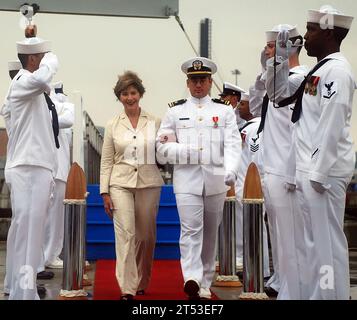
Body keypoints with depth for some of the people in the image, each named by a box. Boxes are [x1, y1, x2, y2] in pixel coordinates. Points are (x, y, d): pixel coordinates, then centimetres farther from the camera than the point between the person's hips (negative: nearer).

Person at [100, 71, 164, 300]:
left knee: (146, 236, 8)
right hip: (121, 184, -1)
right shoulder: (113, 126, 6)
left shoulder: (155, 122, 5)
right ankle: (127, 288, -9)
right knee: (125, 234, -10)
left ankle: (142, 283, 26)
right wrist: (105, 192, 1)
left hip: (149, 184, 1)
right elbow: (106, 161, 6)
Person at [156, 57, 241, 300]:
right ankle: (192, 279, -23)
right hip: (187, 179, -1)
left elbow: (232, 144, -1)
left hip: (216, 179, 1)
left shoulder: (225, 110, 11)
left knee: (210, 233, 8)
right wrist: (189, 151, -8)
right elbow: (163, 147, 7)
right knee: (191, 229, -14)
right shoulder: (175, 112, 12)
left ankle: (205, 284, 18)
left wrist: (231, 171, -18)